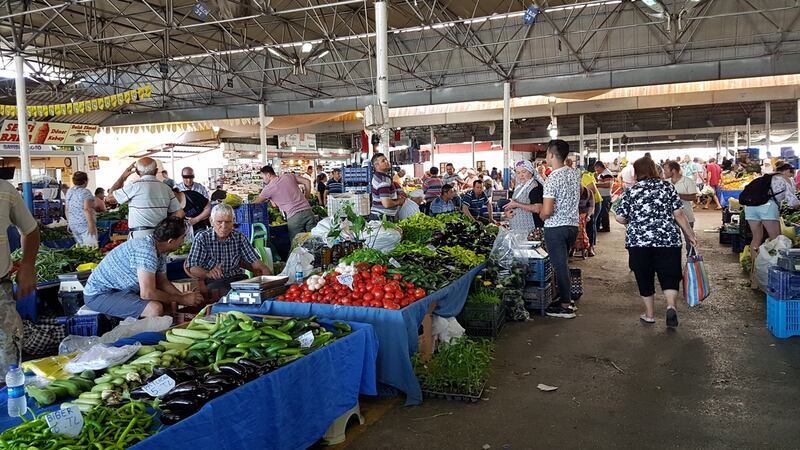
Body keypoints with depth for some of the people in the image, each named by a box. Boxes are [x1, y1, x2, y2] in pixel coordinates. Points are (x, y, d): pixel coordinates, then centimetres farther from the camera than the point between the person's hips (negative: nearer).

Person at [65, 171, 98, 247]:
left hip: (73, 225, 8)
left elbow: (66, 210, 19)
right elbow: (87, 209, -18)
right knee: (91, 247, -10)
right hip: (85, 224, -8)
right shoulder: (85, 192, -10)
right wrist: (91, 225, -19)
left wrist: (69, 222, 27)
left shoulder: (69, 192, 13)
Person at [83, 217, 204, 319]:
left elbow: (162, 282, 11)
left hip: (121, 289, 10)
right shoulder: (146, 250, -29)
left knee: (170, 302, 5)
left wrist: (183, 295, -5)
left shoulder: (160, 250, 1)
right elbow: (147, 293, -31)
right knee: (155, 308, -27)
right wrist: (182, 300, -21)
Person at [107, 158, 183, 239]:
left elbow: (110, 198, 5)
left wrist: (123, 177, 11)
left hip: (139, 237, -5)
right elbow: (179, 213, 7)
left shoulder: (135, 186, -7)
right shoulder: (166, 188, 8)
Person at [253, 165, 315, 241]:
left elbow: (256, 203, 14)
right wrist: (306, 198, 19)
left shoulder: (268, 188, 3)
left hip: (294, 216, -5)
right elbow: (307, 181, 13)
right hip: (307, 211, 5)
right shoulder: (289, 176, 14)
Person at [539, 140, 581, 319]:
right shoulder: (575, 174, 5)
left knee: (559, 265, 0)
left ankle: (565, 306, 6)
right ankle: (565, 297, 26)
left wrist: (541, 215, -2)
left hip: (556, 227, -7)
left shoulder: (552, 179, -19)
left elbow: (547, 211, -23)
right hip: (573, 224, 8)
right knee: (563, 263, 19)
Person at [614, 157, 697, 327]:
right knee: (669, 275, 8)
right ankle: (670, 305, -15)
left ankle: (649, 314, 20)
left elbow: (620, 218, -1)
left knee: (644, 277, 13)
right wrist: (690, 235, 9)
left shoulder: (631, 192, 1)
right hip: (668, 240, 0)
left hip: (638, 241, 0)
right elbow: (679, 214, 1)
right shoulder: (667, 186, 3)